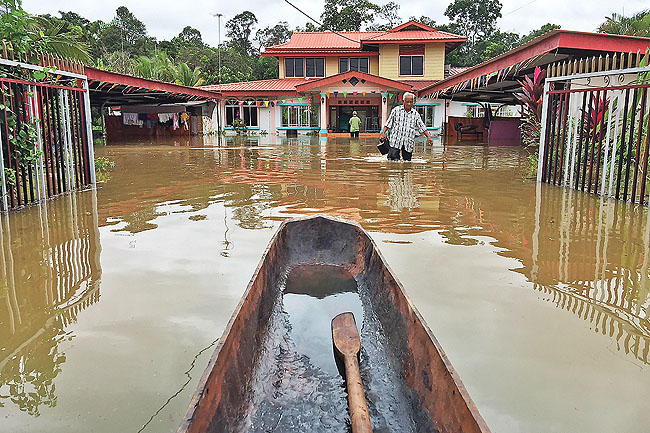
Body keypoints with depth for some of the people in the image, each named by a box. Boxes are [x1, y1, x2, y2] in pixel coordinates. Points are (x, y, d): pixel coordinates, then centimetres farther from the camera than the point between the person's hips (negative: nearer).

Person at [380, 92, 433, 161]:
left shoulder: (415, 114, 11)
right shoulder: (396, 110, 5)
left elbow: (422, 127, 14)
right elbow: (389, 122, 8)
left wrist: (428, 137, 6)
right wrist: (383, 132, -3)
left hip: (408, 142, 2)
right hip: (396, 140, -2)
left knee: (407, 160, 2)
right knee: (392, 159, -13)